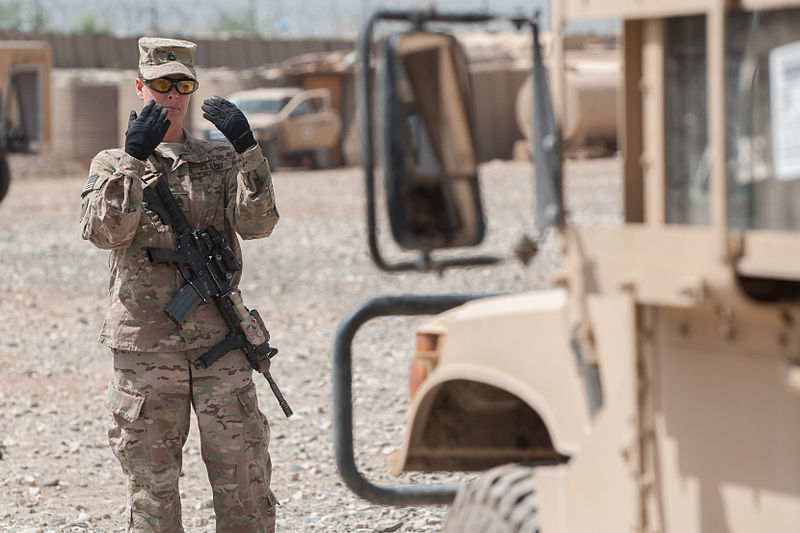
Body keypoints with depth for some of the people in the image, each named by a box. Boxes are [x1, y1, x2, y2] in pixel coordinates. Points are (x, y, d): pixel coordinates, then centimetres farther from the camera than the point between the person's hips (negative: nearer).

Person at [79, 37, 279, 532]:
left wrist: (247, 148, -19)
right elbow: (104, 231, -12)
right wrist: (133, 159, -23)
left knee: (245, 481, 0)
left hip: (220, 343, 1)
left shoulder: (220, 160, 11)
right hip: (144, 347, -1)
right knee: (152, 489, 4)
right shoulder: (113, 165, 8)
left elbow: (257, 223, -6)